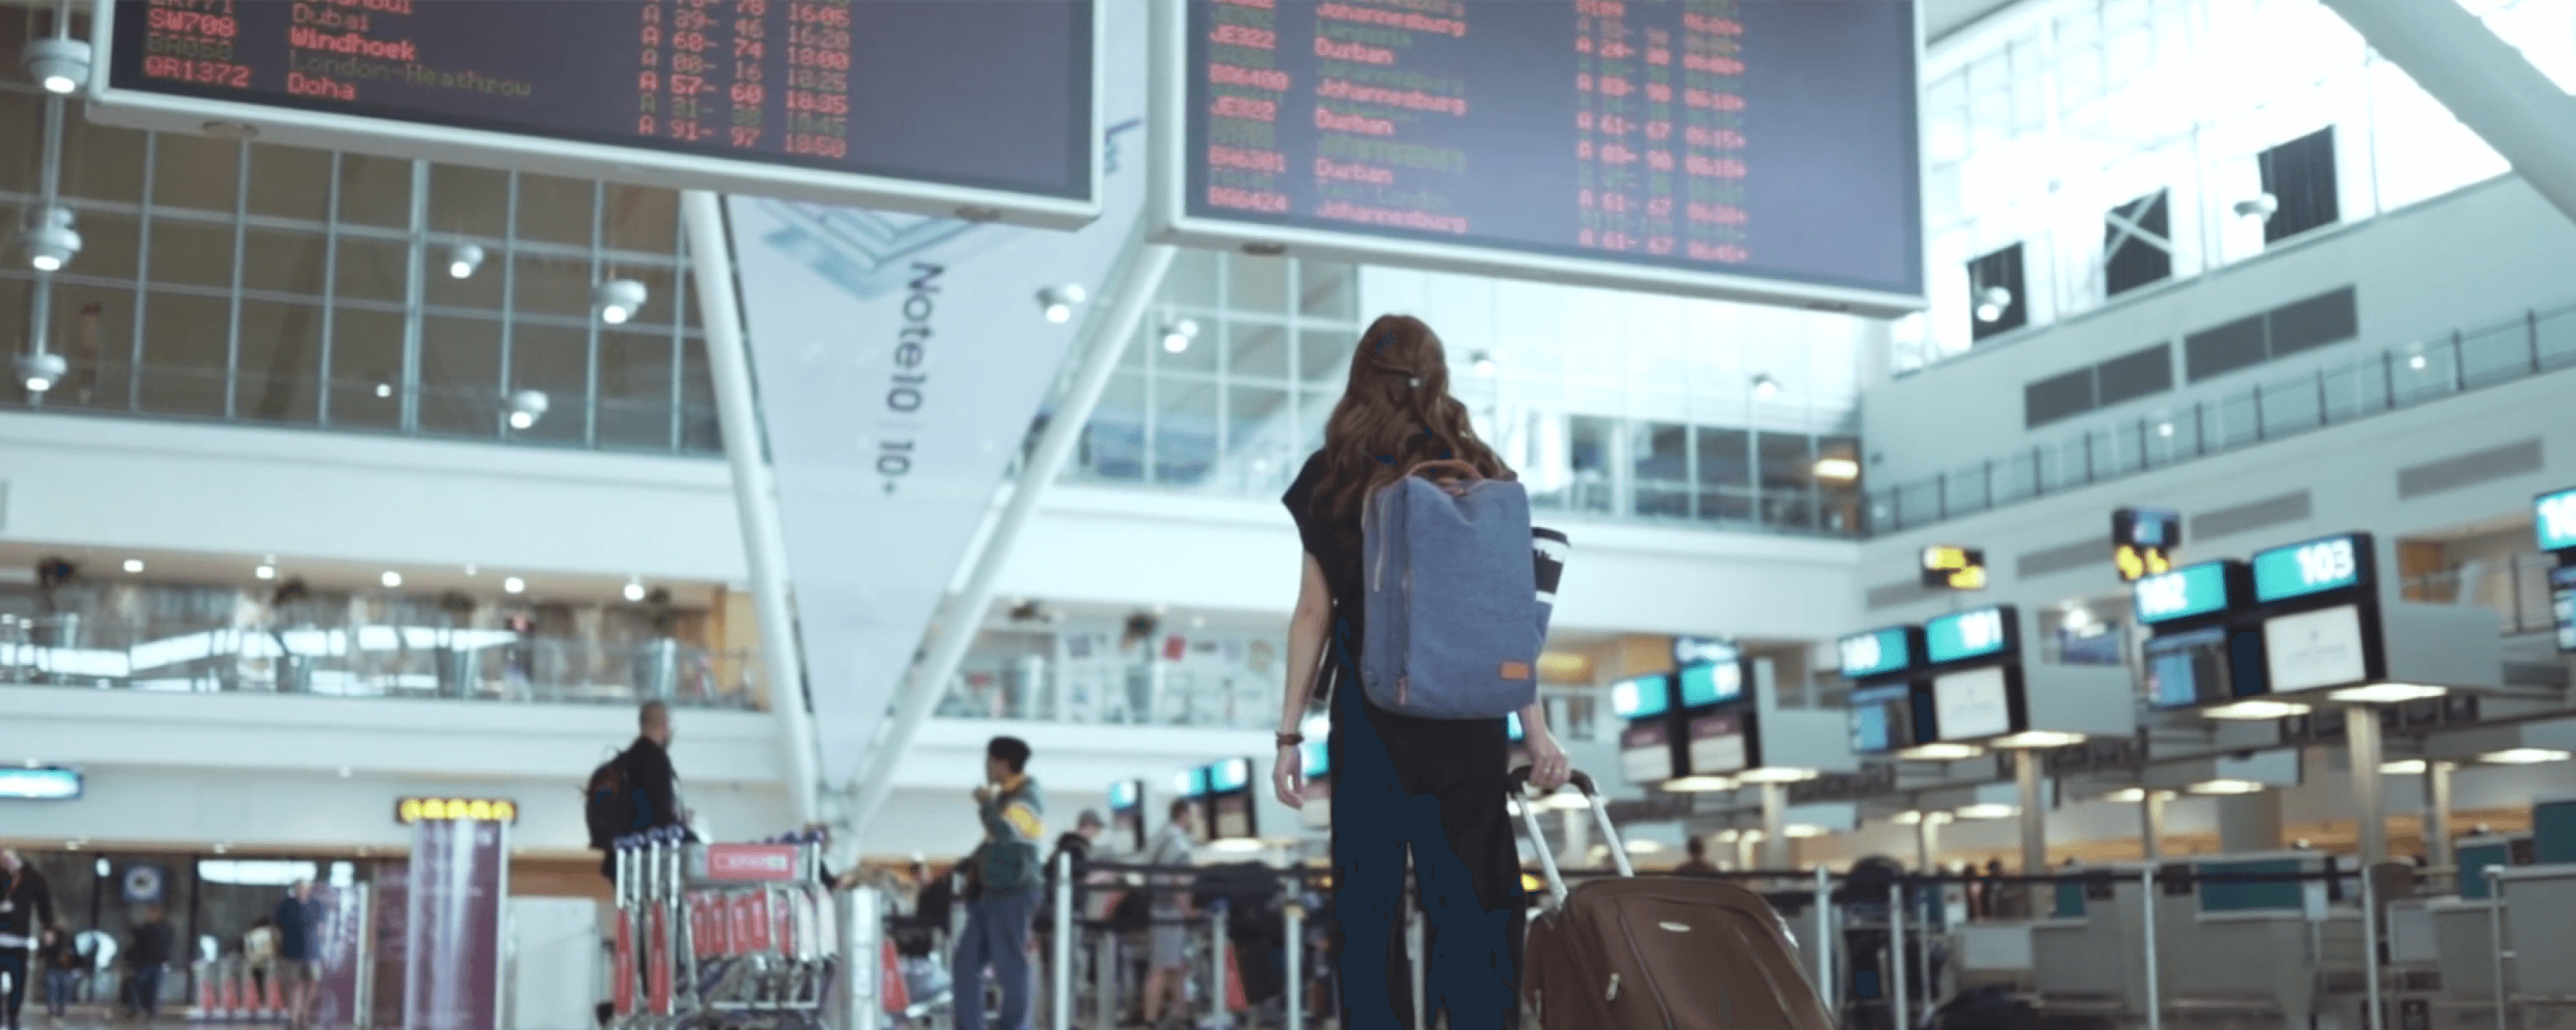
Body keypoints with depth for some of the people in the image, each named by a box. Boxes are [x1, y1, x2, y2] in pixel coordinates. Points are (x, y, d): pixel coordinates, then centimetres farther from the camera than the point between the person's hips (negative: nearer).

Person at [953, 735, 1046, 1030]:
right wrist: (974, 862, 18)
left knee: (1011, 970, -4)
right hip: (991, 892, 10)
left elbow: (1006, 833, -30)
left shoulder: (1028, 796, -13)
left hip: (1012, 894, -10)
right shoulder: (1006, 795, 16)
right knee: (967, 963, 9)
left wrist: (985, 803, -17)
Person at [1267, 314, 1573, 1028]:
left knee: (1367, 907, 5)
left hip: (1368, 711, 0)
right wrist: (1536, 729, 0)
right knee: (1472, 901, 4)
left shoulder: (1329, 479, 3)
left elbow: (1314, 614, 1)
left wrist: (1289, 734, 5)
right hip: (1465, 716, 0)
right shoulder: (1478, 472, 3)